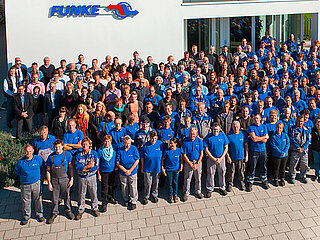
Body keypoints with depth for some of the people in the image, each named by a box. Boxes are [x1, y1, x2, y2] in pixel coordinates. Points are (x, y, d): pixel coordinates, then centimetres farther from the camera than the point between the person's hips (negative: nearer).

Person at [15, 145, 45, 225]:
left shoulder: (38, 159, -5)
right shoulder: (20, 162, -5)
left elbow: (42, 168, 11)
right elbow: (17, 171, 12)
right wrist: (24, 176, 9)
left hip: (36, 183, 0)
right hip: (25, 185, 0)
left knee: (38, 200, 9)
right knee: (25, 201, 9)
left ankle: (39, 215, 26)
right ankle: (26, 217, 26)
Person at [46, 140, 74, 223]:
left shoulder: (67, 154, -6)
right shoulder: (51, 157, -4)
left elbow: (71, 167, 0)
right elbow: (48, 170, 2)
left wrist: (71, 179, -4)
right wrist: (49, 183, -1)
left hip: (65, 179, -1)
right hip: (54, 180, 1)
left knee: (66, 196, 12)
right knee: (54, 198, 10)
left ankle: (68, 211, 34)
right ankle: (54, 213, 29)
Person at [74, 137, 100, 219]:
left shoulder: (94, 153, -3)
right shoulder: (78, 154, -2)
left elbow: (96, 166, -10)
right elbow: (77, 166, -10)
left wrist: (84, 169, -13)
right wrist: (88, 166, -15)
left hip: (92, 176, 0)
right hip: (82, 177, 0)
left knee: (93, 193, 8)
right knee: (81, 194, 8)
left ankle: (95, 208, 27)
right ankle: (80, 210, 22)